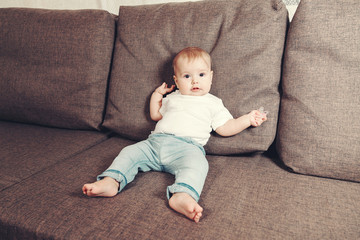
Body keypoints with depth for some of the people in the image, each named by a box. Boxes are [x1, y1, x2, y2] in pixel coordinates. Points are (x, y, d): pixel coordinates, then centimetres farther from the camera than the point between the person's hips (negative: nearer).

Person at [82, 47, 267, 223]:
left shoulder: (212, 103, 19)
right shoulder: (172, 98, 30)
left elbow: (226, 128, 15)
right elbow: (155, 115, 40)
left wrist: (247, 119, 5)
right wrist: (157, 94, 34)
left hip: (187, 146, -5)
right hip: (155, 142, 5)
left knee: (196, 162, -37)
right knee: (130, 152, -12)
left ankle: (182, 196, -59)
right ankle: (111, 181, -28)